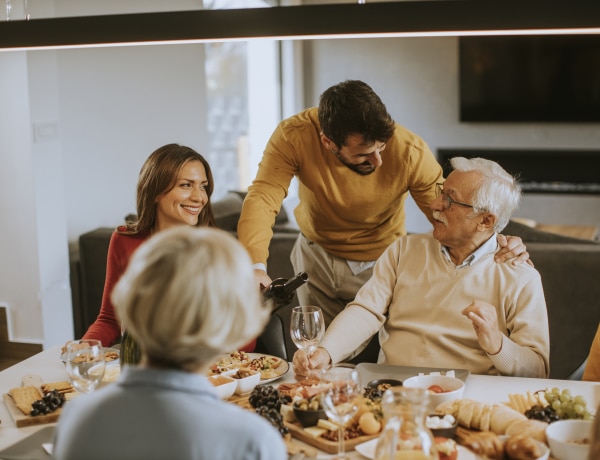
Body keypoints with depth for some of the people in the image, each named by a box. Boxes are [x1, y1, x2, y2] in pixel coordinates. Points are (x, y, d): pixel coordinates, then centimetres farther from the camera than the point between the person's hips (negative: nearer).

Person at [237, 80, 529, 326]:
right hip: (316, 256, 1)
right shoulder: (294, 137, -28)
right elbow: (262, 199, -34)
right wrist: (255, 265, -50)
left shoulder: (410, 152, -28)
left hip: (380, 262, -1)